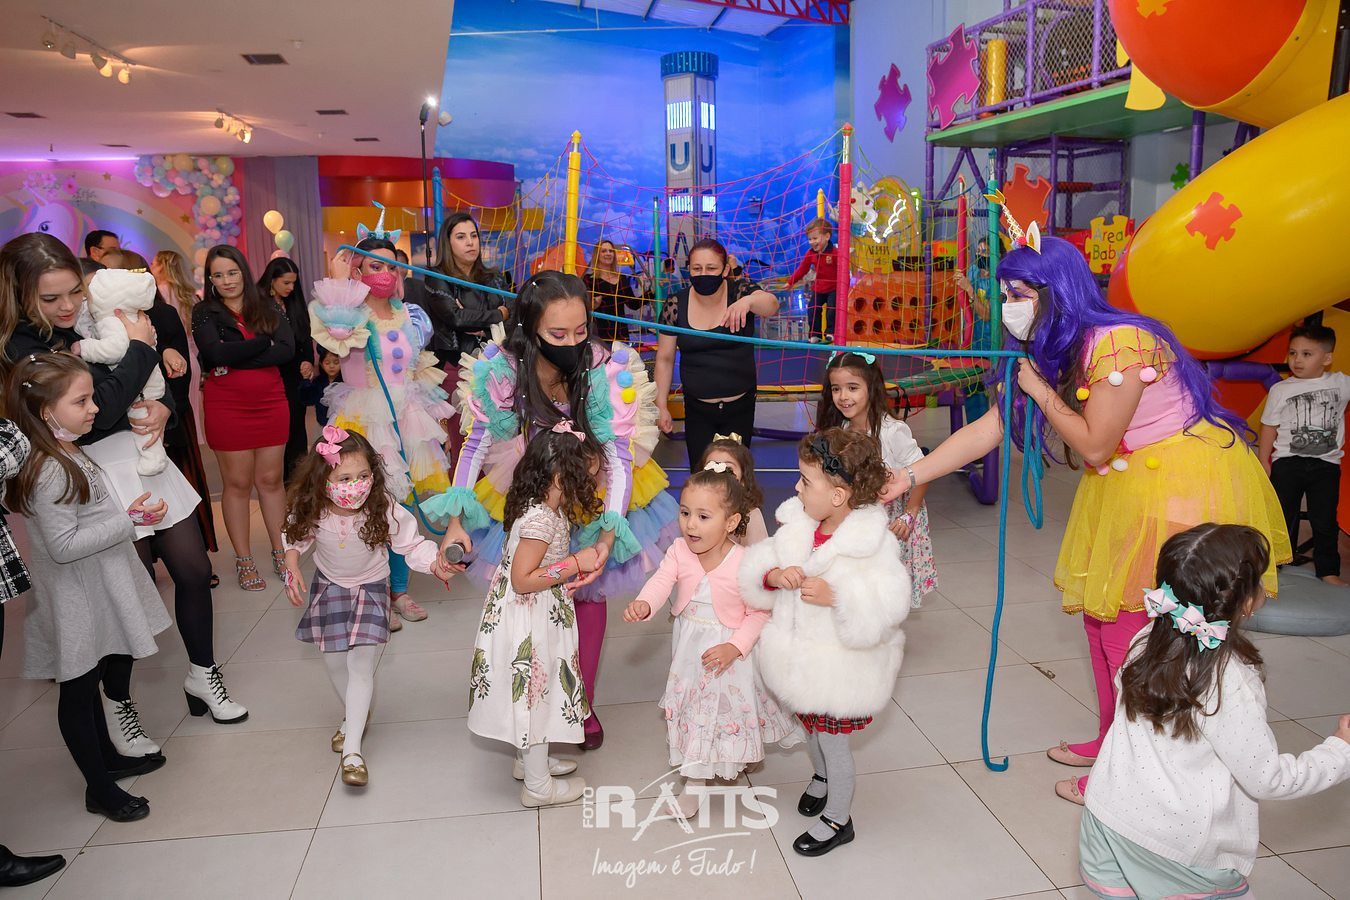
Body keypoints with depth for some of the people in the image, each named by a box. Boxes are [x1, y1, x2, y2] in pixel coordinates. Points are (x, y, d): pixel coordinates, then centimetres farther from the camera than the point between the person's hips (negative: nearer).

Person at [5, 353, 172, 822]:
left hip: (94, 592, 9)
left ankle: (107, 757, 39)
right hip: (75, 602, -9)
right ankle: (99, 789, 19)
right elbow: (63, 545, -27)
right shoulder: (50, 472, -25)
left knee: (90, 678, 22)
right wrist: (130, 519, -27)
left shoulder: (68, 455, 6)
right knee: (77, 688, 5)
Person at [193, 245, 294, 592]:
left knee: (271, 479, 8)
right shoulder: (204, 313, 0)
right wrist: (265, 342, -12)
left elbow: (288, 349, -10)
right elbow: (216, 353, -19)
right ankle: (243, 561, 15)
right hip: (226, 406, -2)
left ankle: (280, 553, 19)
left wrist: (236, 360, -16)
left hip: (270, 403, 2)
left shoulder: (267, 308, 6)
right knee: (237, 483, 4)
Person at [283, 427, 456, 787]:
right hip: (328, 588, 3)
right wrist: (292, 568, -14)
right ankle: (355, 716, 42)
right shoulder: (311, 511, -24)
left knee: (362, 666, -8)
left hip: (370, 590, -3)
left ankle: (352, 750, -1)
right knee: (334, 663, 13)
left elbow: (412, 543, -24)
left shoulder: (384, 509, -32)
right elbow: (295, 537, -1)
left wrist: (435, 563, -41)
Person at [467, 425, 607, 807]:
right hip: (528, 627, -9)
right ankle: (538, 786, 21)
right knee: (534, 695, 5)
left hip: (537, 621, 9)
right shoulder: (540, 519, -27)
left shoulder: (550, 509, 2)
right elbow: (522, 579, -26)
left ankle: (530, 761, 42)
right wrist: (574, 564, -24)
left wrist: (584, 559, -4)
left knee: (531, 697, 24)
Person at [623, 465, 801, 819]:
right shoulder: (679, 551, -14)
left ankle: (731, 760, 41)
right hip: (689, 648, 4)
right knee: (691, 708, 19)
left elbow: (759, 612, -16)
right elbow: (661, 582, -25)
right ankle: (694, 781, 42)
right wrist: (643, 605, -46)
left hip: (727, 650, -4)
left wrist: (735, 647, -25)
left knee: (726, 705, 12)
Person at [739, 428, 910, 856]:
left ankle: (838, 819, 35)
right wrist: (775, 575, -23)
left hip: (842, 665, -6)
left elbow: (886, 608, -31)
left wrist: (835, 596, -40)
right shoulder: (798, 525, -6)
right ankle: (822, 776, 58)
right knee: (810, 724, 27)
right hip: (801, 656, 6)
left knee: (833, 738, 11)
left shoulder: (872, 543, -25)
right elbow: (756, 567, -2)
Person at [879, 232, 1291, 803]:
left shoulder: (1119, 343, -25)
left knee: (1135, 631, -2)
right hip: (1129, 488, 9)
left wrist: (1040, 389, -15)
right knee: (1102, 613, 15)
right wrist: (910, 476, -6)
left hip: (1183, 482, -9)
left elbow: (1094, 444, -21)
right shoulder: (1053, 354, 3)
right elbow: (987, 429, 0)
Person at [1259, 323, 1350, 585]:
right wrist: (1264, 462, 3)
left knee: (1324, 520, 6)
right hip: (1287, 463, 0)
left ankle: (1328, 570, 16)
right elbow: (1269, 428, 3)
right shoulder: (1281, 390, 0)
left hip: (1326, 464, 0)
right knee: (1284, 516, 6)